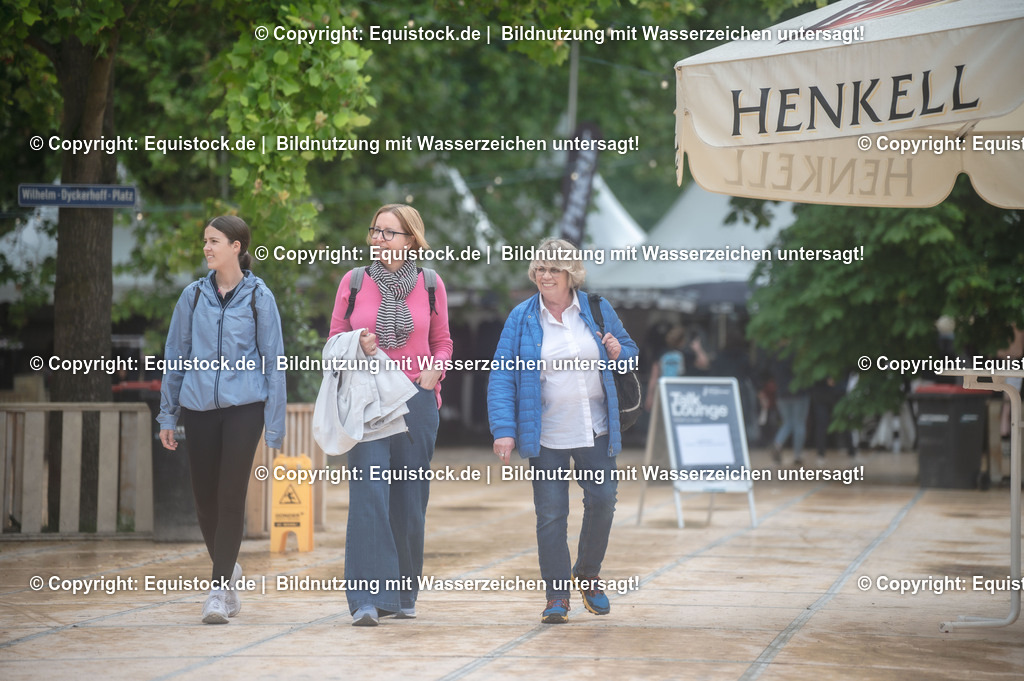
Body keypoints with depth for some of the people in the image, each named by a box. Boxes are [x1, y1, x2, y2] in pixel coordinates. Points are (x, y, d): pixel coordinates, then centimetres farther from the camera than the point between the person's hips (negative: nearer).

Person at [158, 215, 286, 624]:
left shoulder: (258, 297, 1)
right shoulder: (194, 296, 7)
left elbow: (273, 361, 2)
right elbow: (175, 356, 13)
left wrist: (274, 425, -1)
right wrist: (167, 414, 10)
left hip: (243, 406, -3)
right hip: (198, 406, 3)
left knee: (231, 495, -9)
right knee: (204, 496, 6)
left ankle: (220, 589, -4)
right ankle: (227, 570, 29)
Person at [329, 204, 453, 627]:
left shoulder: (430, 285, 7)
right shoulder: (354, 282, 4)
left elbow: (443, 342, 17)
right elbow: (334, 341, 11)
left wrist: (434, 369, -3)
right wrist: (356, 347, -10)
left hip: (417, 401, 2)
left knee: (409, 498, 5)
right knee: (368, 493, -14)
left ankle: (403, 594, 19)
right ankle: (366, 598, -18)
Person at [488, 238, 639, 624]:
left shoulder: (597, 310, 5)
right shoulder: (522, 318, 0)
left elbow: (633, 354, 17)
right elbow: (502, 376, -3)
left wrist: (619, 353, -8)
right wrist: (504, 430, -13)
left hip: (595, 431, 2)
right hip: (547, 435, -2)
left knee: (602, 501, -2)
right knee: (550, 514, -2)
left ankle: (587, 575, 21)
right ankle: (557, 595, 6)